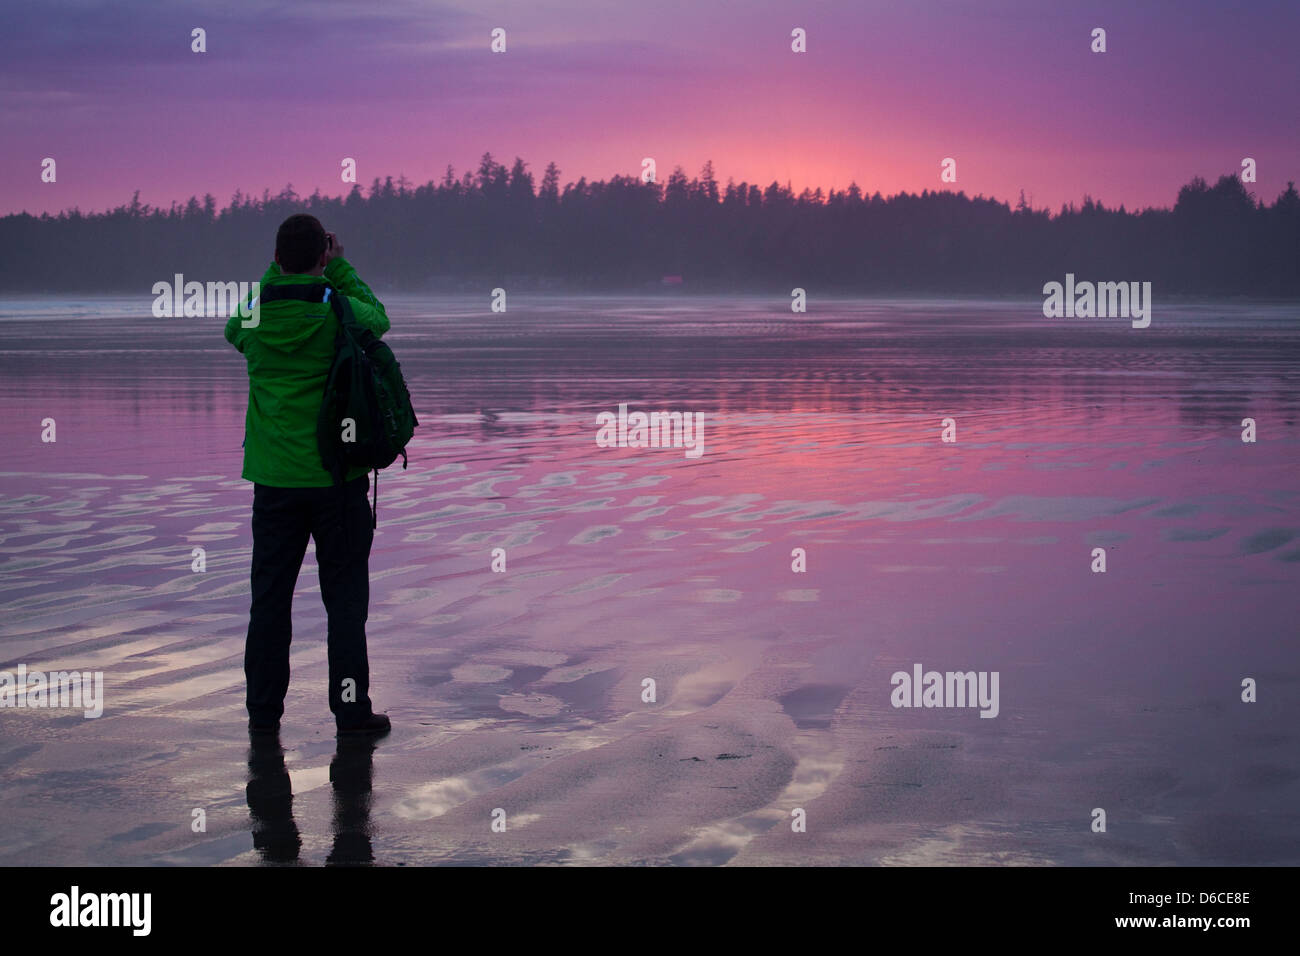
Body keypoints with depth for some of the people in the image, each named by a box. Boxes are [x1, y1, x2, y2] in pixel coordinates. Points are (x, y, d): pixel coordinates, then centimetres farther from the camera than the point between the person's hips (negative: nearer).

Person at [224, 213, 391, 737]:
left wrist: (277, 269, 17)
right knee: (345, 594, 6)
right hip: (338, 477, -2)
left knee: (270, 595, 10)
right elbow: (378, 316, 13)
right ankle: (351, 709, 7)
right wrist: (340, 268, 15)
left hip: (274, 478, 2)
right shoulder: (340, 311, -11)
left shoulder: (255, 315, -5)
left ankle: (263, 709, 14)